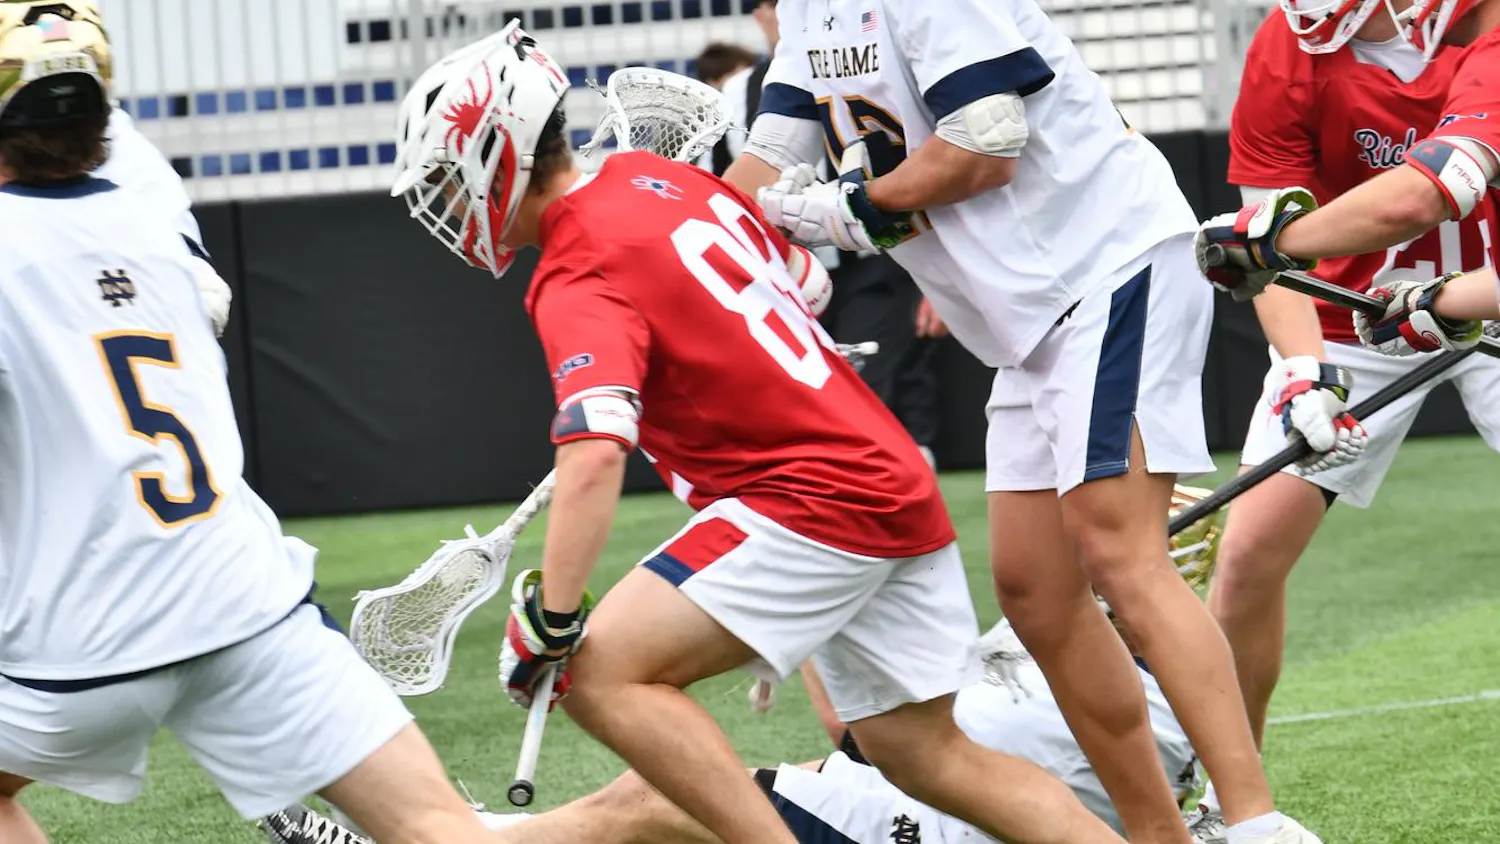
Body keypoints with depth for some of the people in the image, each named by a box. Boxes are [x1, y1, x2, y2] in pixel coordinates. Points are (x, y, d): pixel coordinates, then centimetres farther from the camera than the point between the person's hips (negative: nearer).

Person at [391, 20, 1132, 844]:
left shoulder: (578, 280, -16)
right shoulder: (659, 177, 9)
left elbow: (593, 462, -30)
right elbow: (802, 273, 24)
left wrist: (549, 619, -26)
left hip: (817, 499, -9)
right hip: (900, 486, 9)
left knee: (600, 671, -14)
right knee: (928, 756, 17)